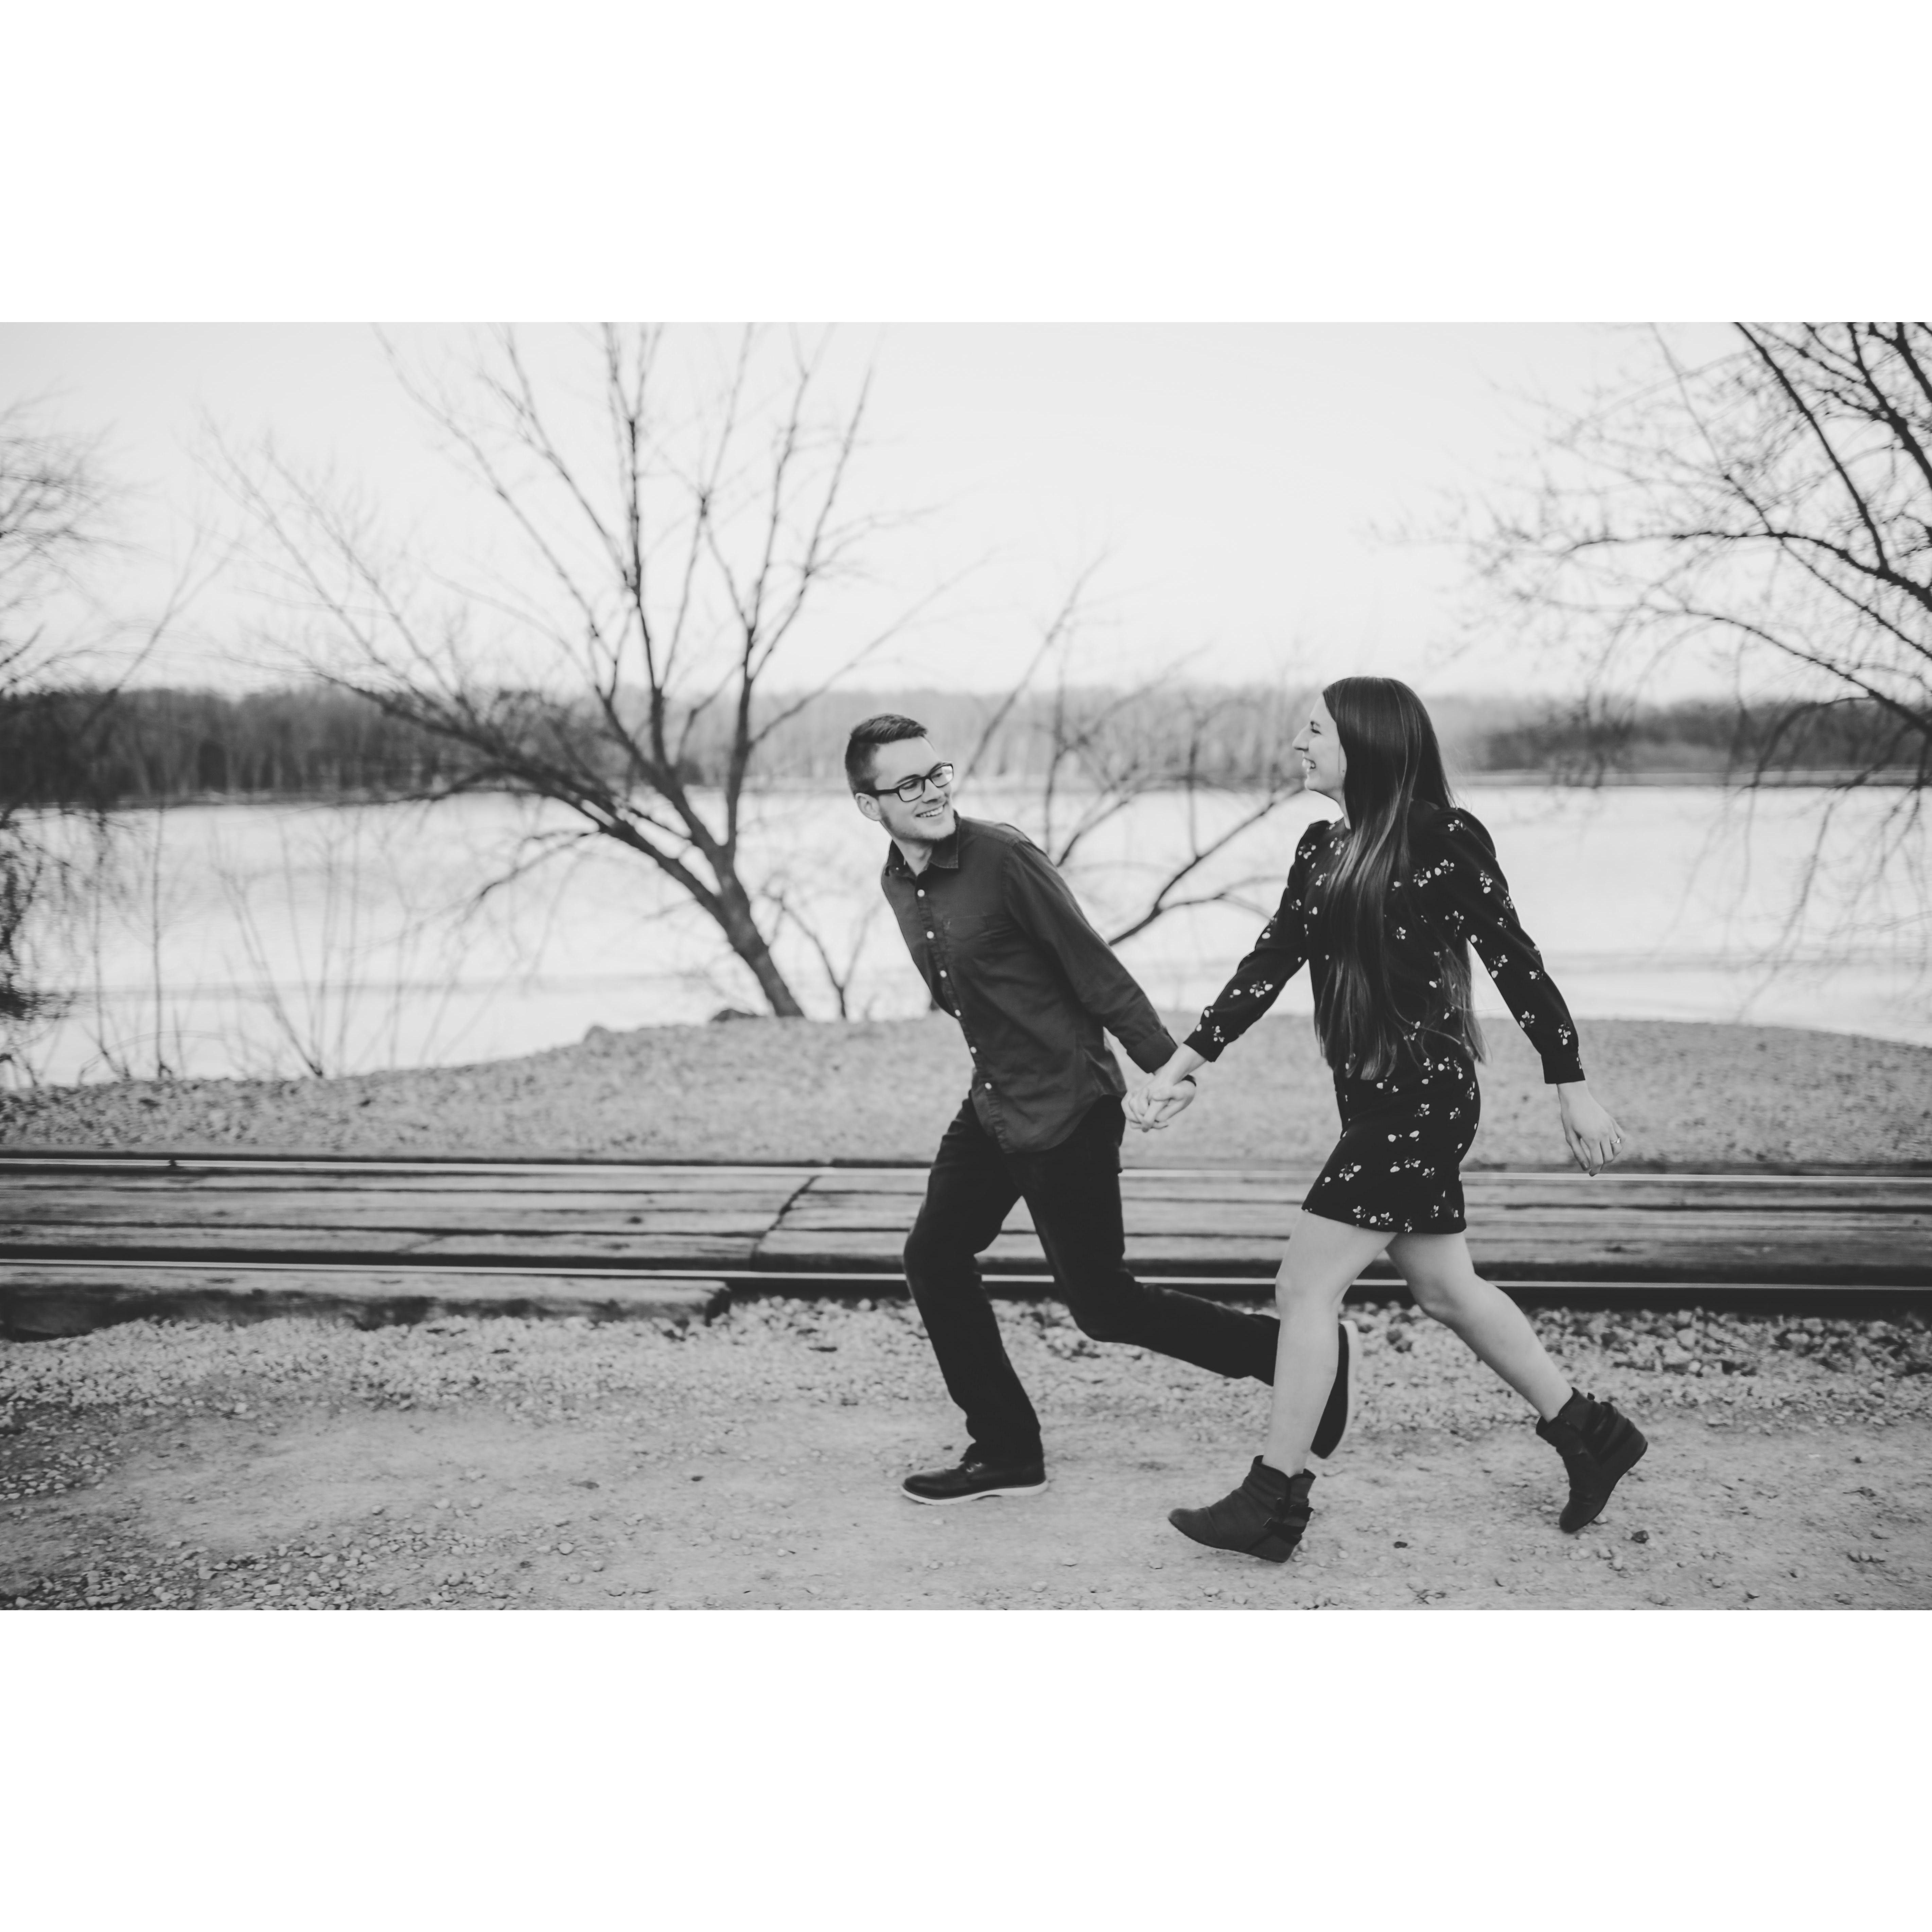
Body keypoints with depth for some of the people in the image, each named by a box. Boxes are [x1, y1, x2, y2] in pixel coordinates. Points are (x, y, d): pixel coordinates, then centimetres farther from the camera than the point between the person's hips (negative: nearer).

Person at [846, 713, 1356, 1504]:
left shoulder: (1003, 857, -18)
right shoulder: (897, 884, 5)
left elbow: (1093, 967, -16)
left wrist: (1166, 1066, -14)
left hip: (1067, 1109, -8)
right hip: (992, 1106, 8)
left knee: (1102, 1304, -3)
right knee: (933, 1260, 6)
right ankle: (1006, 1451, 20)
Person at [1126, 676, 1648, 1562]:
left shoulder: (1445, 840, -11)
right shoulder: (1322, 848, 9)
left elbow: (1515, 963, -8)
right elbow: (1268, 965, 9)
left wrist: (1572, 1090, -5)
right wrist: (1182, 1065, 4)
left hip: (1424, 1096, -8)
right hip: (1374, 1096, 8)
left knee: (1305, 1287, -6)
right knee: (1444, 1287, 17)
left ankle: (1273, 1501, 6)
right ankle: (1590, 1435, 34)